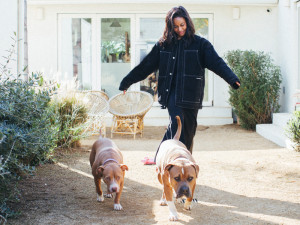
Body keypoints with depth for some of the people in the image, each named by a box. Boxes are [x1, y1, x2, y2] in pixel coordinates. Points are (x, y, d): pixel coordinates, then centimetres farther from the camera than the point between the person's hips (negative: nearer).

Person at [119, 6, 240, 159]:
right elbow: (145, 66, 13)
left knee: (188, 131, 5)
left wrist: (232, 79, -23)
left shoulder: (200, 44, 4)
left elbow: (217, 63, -7)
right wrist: (126, 82, 13)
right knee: (177, 123, -20)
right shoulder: (163, 45, 9)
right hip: (171, 93, 0)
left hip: (191, 94, 0)